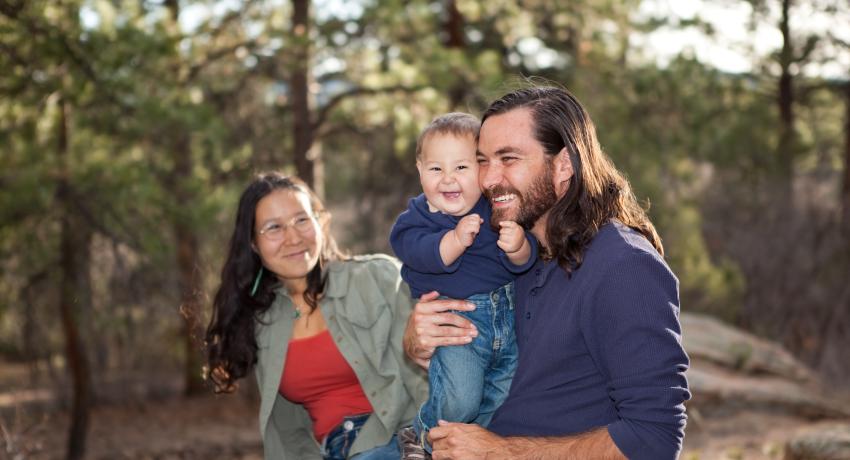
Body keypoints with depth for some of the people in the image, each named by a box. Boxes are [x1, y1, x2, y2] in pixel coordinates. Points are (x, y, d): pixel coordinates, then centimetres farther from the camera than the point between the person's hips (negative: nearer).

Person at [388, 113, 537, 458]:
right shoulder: (417, 219, -3)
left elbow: (522, 262, -7)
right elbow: (421, 252, -23)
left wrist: (517, 247, -30)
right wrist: (457, 240, -40)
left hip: (508, 317, 4)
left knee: (503, 400, 12)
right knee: (458, 401, -19)